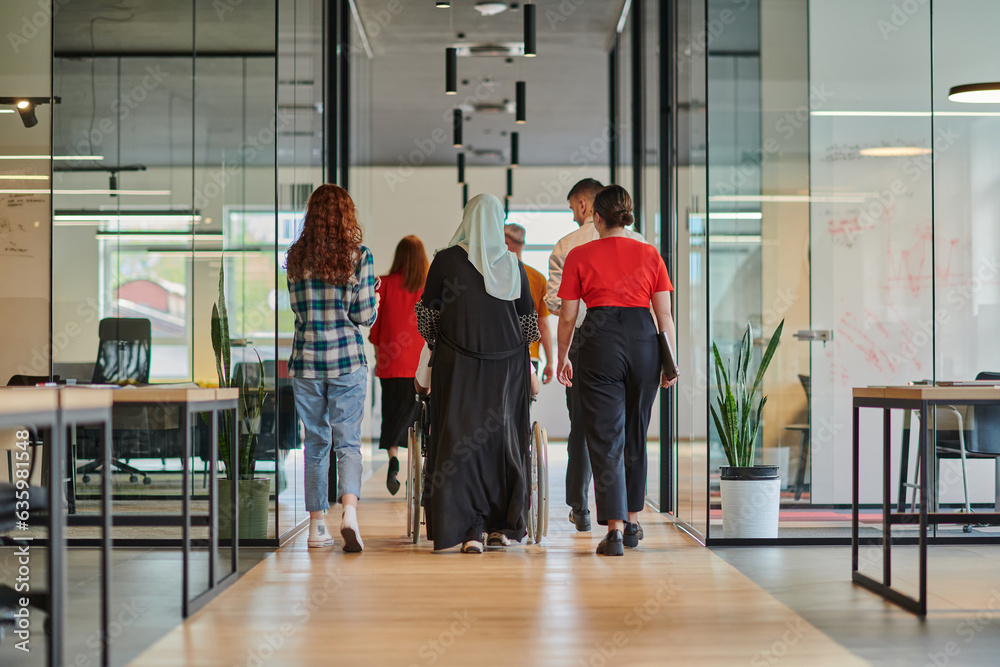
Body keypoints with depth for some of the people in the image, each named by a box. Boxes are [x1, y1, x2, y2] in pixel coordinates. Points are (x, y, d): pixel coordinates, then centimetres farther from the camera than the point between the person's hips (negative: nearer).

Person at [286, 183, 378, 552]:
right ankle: (349, 512, -19)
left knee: (315, 442, 12)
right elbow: (366, 315, -4)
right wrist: (363, 307, 16)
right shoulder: (359, 256, -5)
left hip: (306, 359, 2)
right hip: (347, 359, -2)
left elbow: (299, 310, 3)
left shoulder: (296, 256, 2)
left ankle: (317, 526, 14)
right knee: (348, 441, 2)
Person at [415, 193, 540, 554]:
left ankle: (471, 527, -6)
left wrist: (437, 346, 19)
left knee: (460, 437, 1)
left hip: (458, 362, -2)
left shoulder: (446, 260, -4)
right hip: (506, 364, 2)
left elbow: (428, 315, 2)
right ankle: (502, 525, 14)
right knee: (501, 437, 10)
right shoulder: (513, 265, 2)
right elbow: (528, 321, 8)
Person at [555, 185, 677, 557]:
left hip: (599, 343, -3)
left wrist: (562, 357, 15)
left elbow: (567, 316, 3)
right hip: (644, 342, 3)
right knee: (635, 436, 17)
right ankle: (632, 522, 26)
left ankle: (615, 527, -10)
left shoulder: (579, 256, 3)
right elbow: (665, 314, 5)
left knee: (605, 439, -1)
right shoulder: (649, 255, 8)